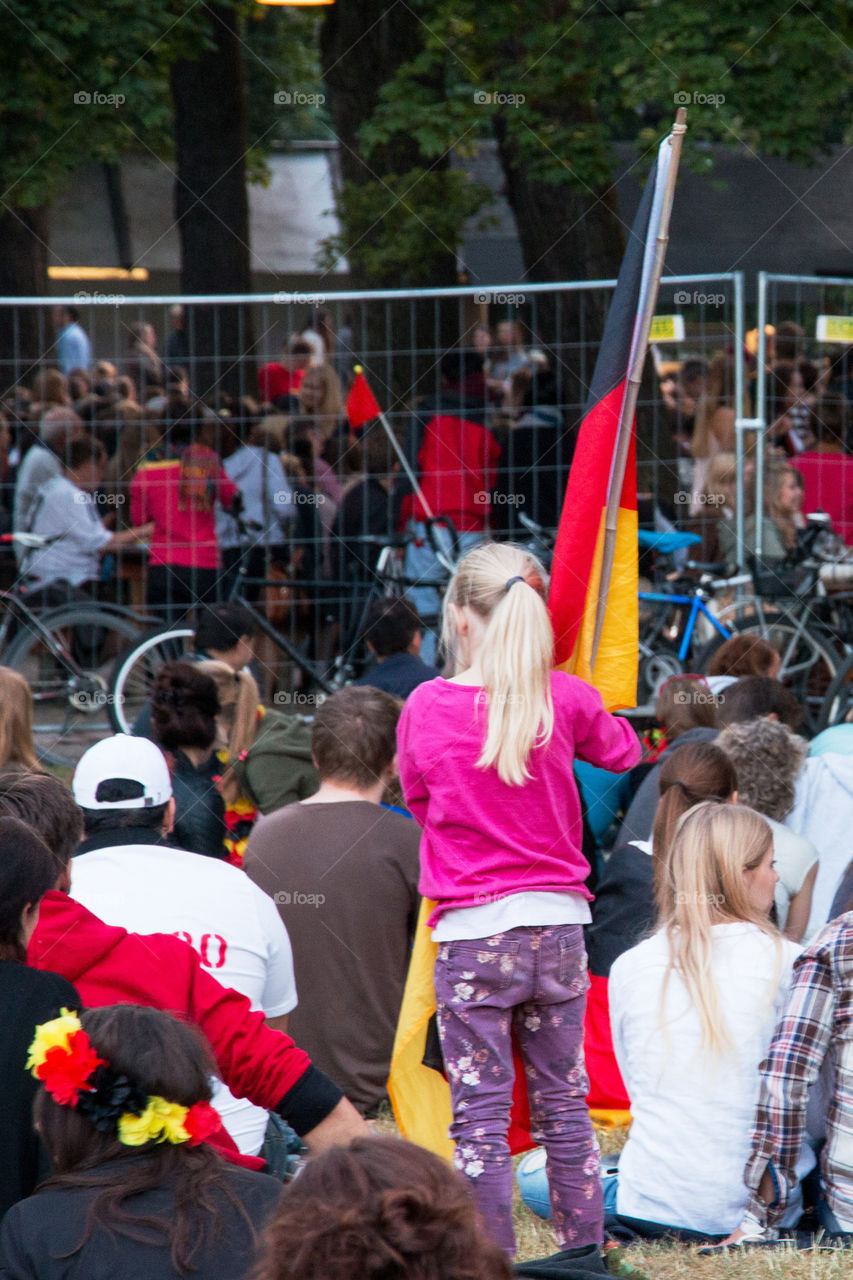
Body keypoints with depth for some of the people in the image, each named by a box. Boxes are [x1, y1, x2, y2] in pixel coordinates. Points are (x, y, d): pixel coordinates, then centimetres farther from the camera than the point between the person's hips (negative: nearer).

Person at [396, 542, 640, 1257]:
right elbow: (624, 754, 17)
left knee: (480, 1113, 1)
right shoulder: (566, 698, -3)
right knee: (564, 1103, 12)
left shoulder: (425, 708, -5)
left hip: (472, 930, -3)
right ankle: (584, 1252, 18)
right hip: (560, 926, 3)